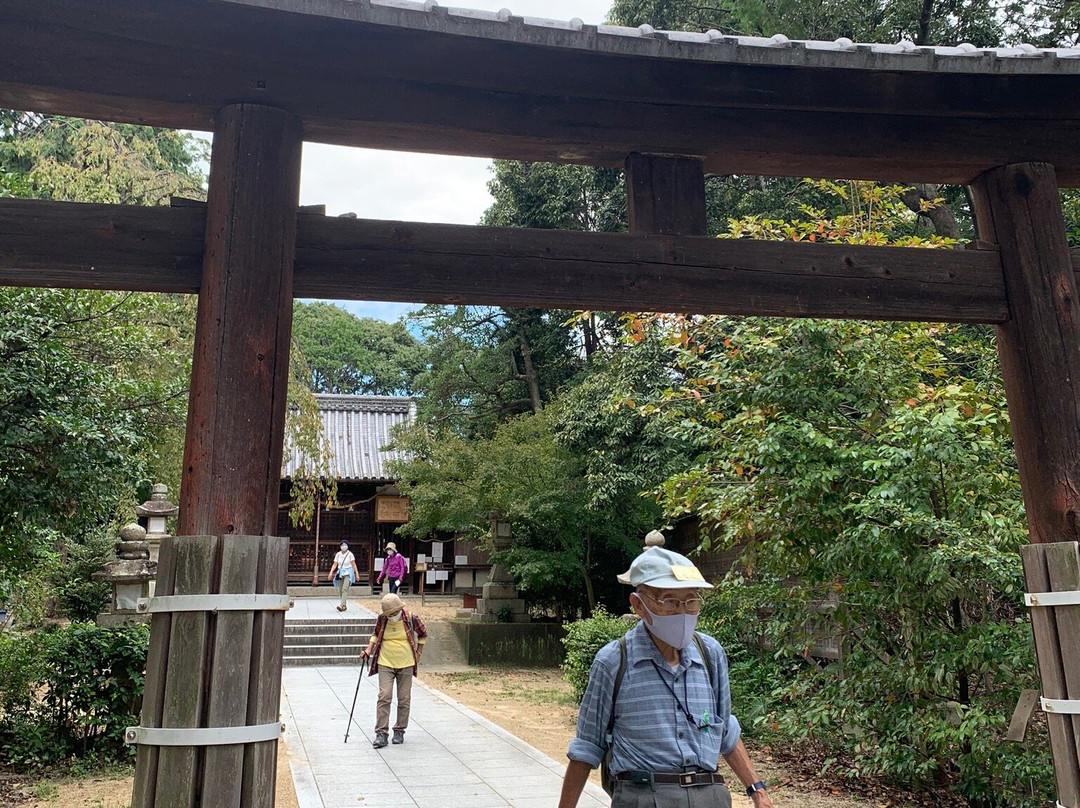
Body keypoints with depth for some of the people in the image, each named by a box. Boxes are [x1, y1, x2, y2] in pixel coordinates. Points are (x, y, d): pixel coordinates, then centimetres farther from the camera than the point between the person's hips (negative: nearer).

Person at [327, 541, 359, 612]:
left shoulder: (350, 554, -3)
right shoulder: (338, 554, 7)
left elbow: (353, 564, -2)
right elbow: (335, 564, 5)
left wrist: (357, 574, -5)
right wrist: (331, 573, -7)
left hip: (348, 573, -5)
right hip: (340, 573, 5)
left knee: (345, 589, -19)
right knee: (340, 590, 6)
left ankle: (342, 605, -28)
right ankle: (345, 605, 19)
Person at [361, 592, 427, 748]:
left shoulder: (411, 619, -10)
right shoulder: (382, 619, -6)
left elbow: (423, 635, 7)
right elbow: (376, 634, 14)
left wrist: (418, 653, 5)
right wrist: (369, 649, 0)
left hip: (406, 665, 0)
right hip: (385, 665, 0)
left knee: (404, 700, 6)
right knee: (384, 697, -9)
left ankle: (399, 731, 20)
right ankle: (381, 733, -3)